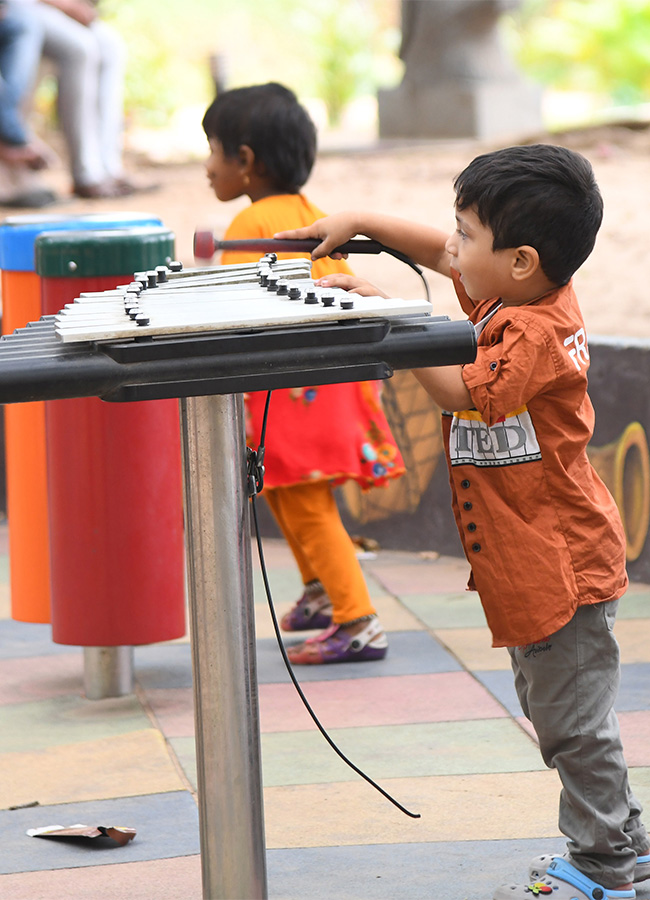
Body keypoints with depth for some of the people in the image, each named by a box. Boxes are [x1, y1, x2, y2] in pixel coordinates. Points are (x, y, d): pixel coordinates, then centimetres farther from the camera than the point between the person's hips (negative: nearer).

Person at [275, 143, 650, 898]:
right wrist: (358, 224, 8)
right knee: (551, 708, 20)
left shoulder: (534, 335, -24)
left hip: (560, 566, -11)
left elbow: (462, 391, -32)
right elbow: (437, 253, 17)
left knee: (572, 719, -1)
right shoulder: (517, 296, 4)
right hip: (531, 563, 11)